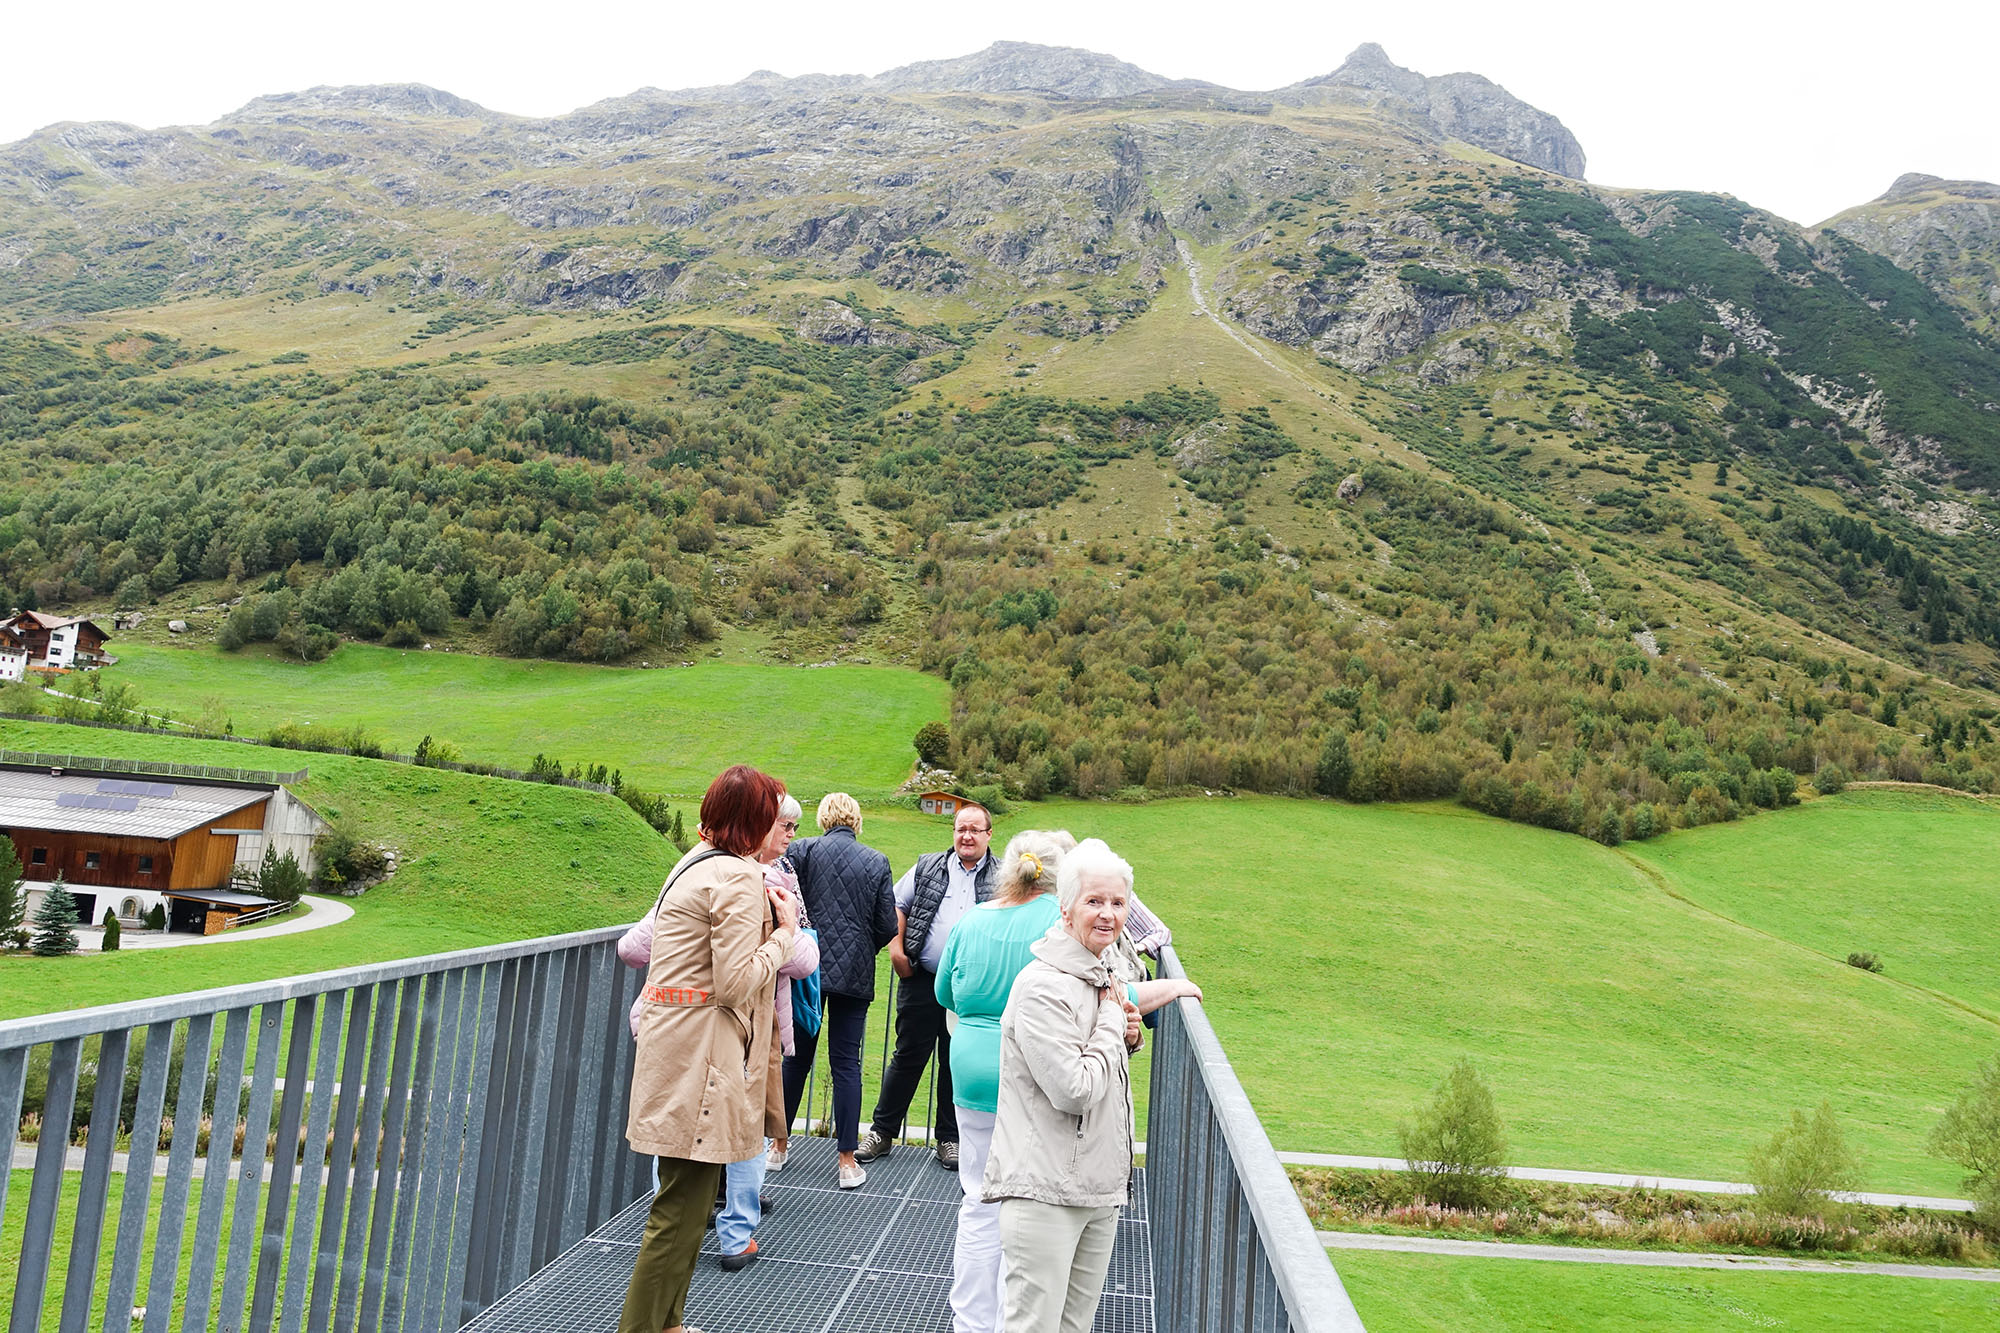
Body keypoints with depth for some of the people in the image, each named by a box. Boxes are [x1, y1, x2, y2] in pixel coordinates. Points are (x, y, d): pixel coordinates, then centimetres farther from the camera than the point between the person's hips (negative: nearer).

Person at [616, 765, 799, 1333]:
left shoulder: (695, 862, 14)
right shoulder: (738, 877, -17)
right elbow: (736, 982, -20)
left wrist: (767, 921, 12)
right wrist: (784, 932, -8)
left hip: (673, 1044, 11)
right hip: (700, 1056, -11)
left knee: (687, 1199, 21)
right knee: (679, 1211, -3)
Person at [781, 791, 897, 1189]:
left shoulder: (802, 850, -2)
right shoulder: (877, 861, 2)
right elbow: (888, 925, 1)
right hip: (855, 974, 0)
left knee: (796, 1057, 13)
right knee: (846, 1064, 5)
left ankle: (780, 1144, 25)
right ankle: (847, 1160, 7)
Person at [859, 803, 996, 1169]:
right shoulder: (928, 866, 7)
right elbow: (895, 904, 11)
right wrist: (896, 946, -1)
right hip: (922, 979, 0)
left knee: (958, 1062, 9)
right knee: (908, 1056, 6)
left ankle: (949, 1139, 22)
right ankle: (881, 1132, 17)